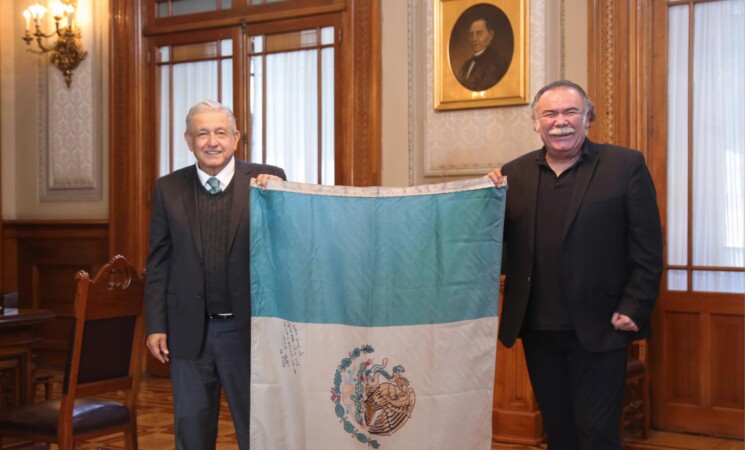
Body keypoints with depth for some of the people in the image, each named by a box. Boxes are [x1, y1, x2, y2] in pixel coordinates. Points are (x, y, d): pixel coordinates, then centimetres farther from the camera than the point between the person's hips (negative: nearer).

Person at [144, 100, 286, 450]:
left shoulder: (266, 180, -3)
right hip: (188, 331, 2)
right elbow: (158, 263, 4)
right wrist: (155, 326, 1)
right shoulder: (168, 188, 3)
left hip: (248, 329, -1)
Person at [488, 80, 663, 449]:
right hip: (537, 331, 4)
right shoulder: (514, 174, 7)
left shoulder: (625, 166, -3)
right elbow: (500, 246, 6)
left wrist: (634, 310, -11)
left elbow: (648, 249, -5)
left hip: (597, 331, -4)